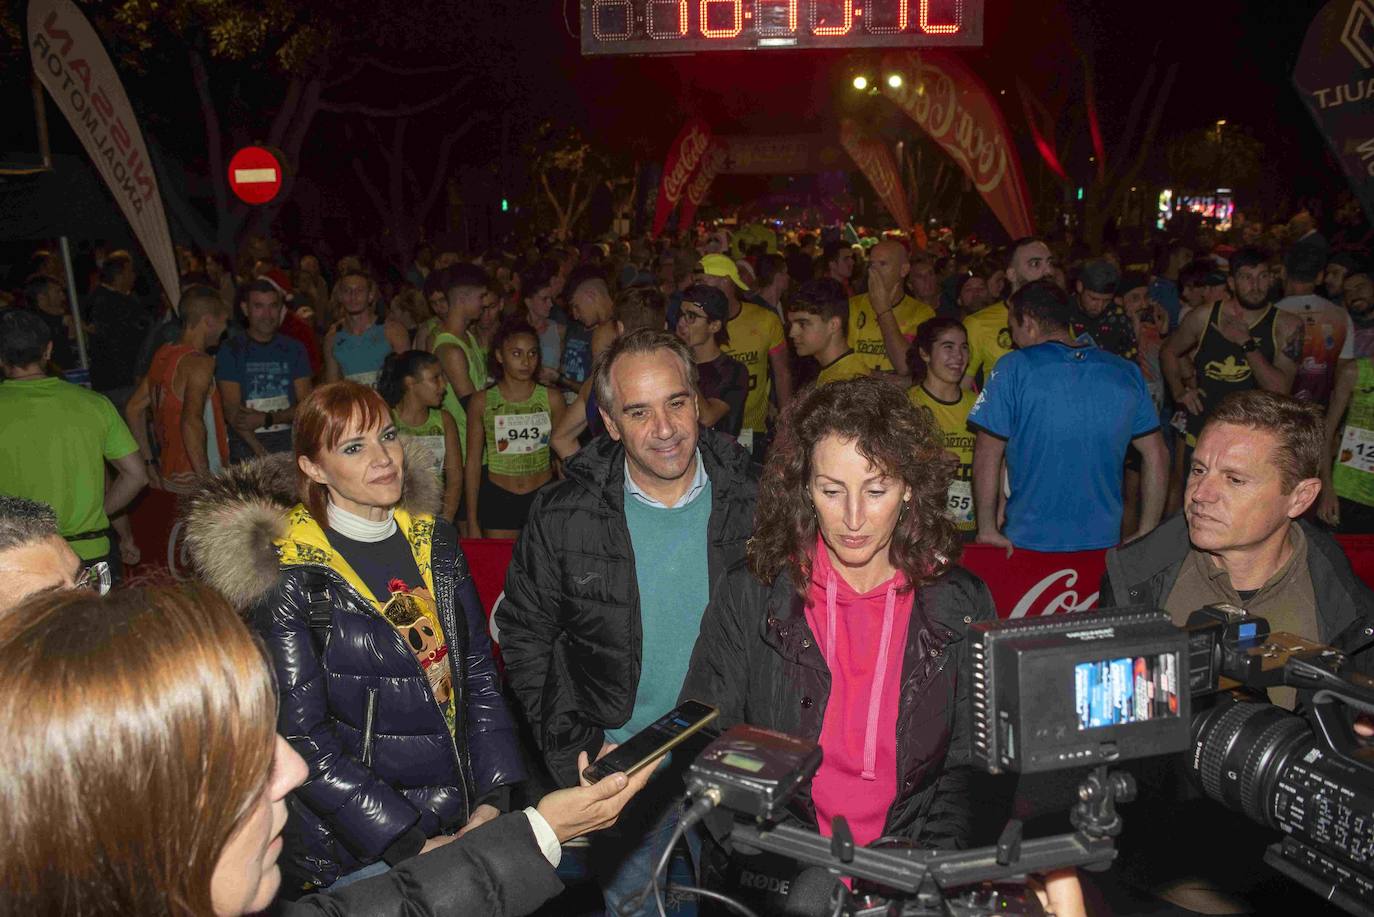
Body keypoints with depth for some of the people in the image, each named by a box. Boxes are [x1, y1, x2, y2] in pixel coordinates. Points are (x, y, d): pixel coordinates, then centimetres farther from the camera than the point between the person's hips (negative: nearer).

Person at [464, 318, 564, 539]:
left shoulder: (551, 400, 1)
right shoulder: (482, 402, 0)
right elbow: (473, 462, 3)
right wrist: (472, 522, 2)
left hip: (543, 497, 0)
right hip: (497, 499, 0)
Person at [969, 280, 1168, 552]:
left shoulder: (1013, 369, -8)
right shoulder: (1127, 372, 4)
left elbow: (986, 457, -9)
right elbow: (1156, 456, 8)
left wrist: (987, 529, -3)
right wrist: (1146, 533, 13)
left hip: (1030, 543, -3)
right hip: (1104, 542, 4)